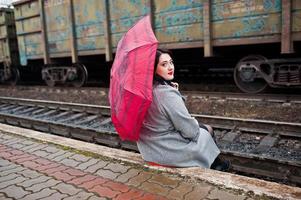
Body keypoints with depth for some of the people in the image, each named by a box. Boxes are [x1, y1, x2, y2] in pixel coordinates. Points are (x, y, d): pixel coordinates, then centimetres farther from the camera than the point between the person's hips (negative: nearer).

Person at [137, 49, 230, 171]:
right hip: (168, 153, -7)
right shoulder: (168, 94, -29)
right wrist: (199, 126, 1)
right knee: (206, 132, 18)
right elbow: (190, 130, -21)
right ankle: (216, 165, 43)